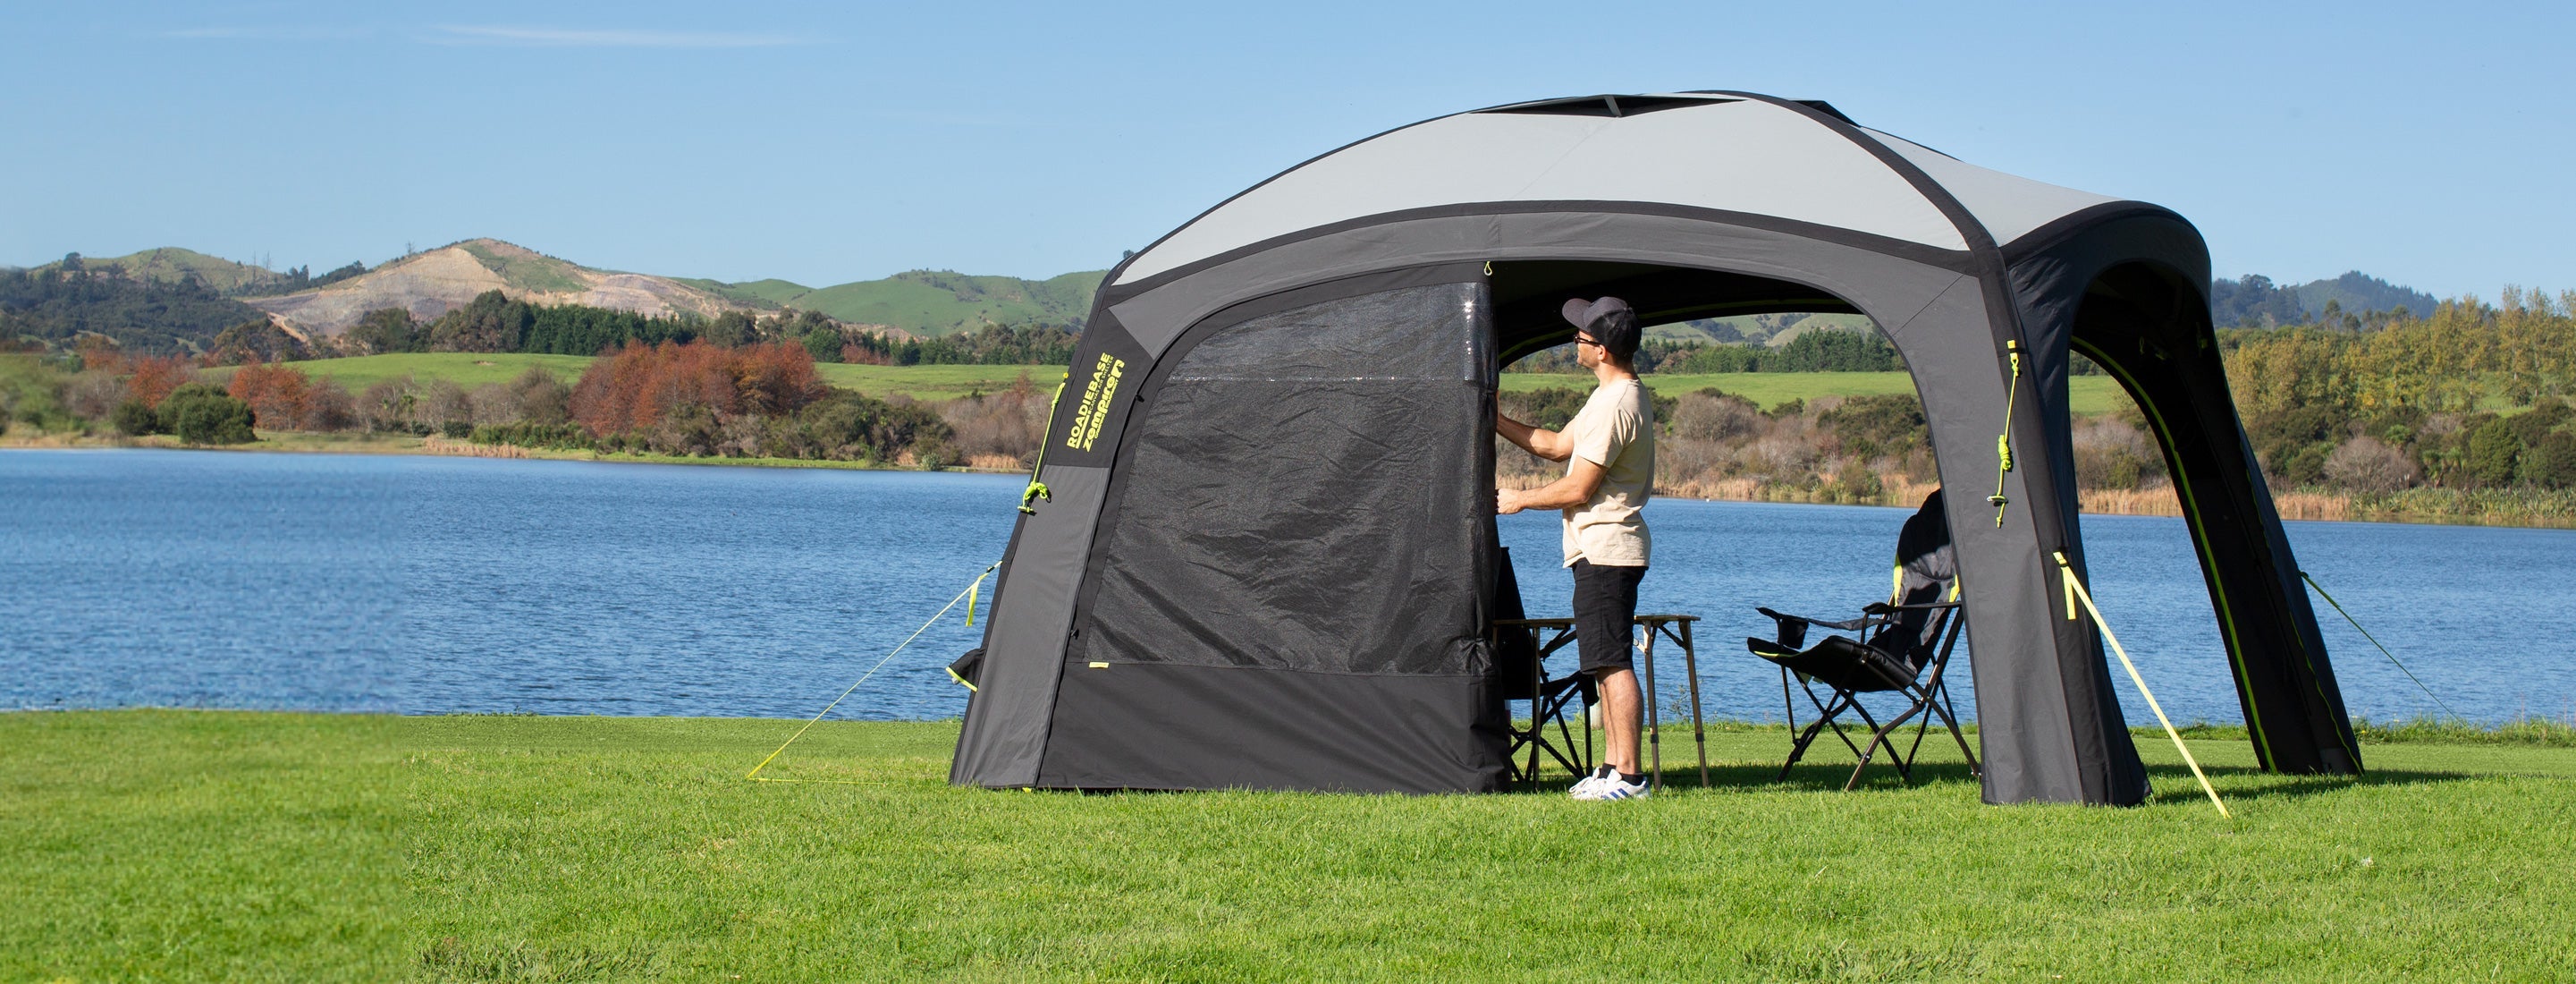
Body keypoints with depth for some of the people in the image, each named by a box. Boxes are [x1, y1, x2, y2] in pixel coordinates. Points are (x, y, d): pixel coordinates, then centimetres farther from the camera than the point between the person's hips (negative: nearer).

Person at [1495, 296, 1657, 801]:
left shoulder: (1615, 405, -18)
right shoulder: (1623, 395, 16)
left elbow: (1578, 490, -17)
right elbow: (1557, 445, 23)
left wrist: (1519, 500, -4)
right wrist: (1499, 424, 23)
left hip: (1603, 550, -11)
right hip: (1607, 547, 11)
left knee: (1613, 664, -11)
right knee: (1607, 663, 13)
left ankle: (1627, 776, -12)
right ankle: (1613, 767, 17)